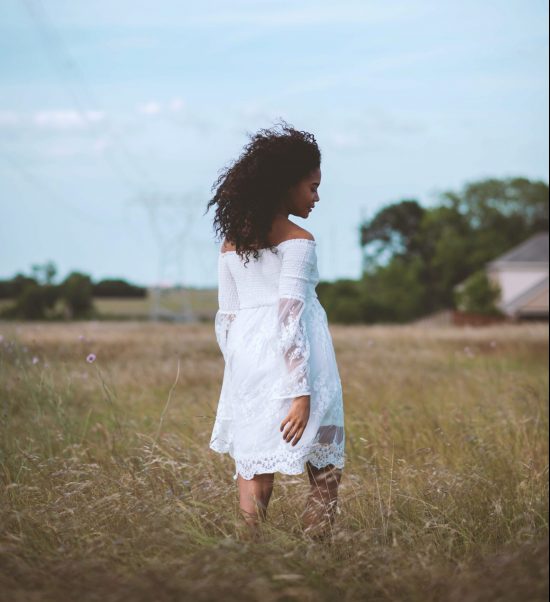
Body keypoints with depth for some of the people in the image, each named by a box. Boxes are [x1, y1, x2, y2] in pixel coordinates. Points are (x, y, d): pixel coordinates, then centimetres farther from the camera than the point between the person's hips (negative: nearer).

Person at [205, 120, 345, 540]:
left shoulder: (231, 243, 11)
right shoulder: (297, 241, -8)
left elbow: (226, 319, 13)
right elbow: (289, 317, -16)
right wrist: (301, 392, -18)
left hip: (246, 364, 6)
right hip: (293, 364, -6)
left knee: (254, 475, 7)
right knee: (326, 474, 6)